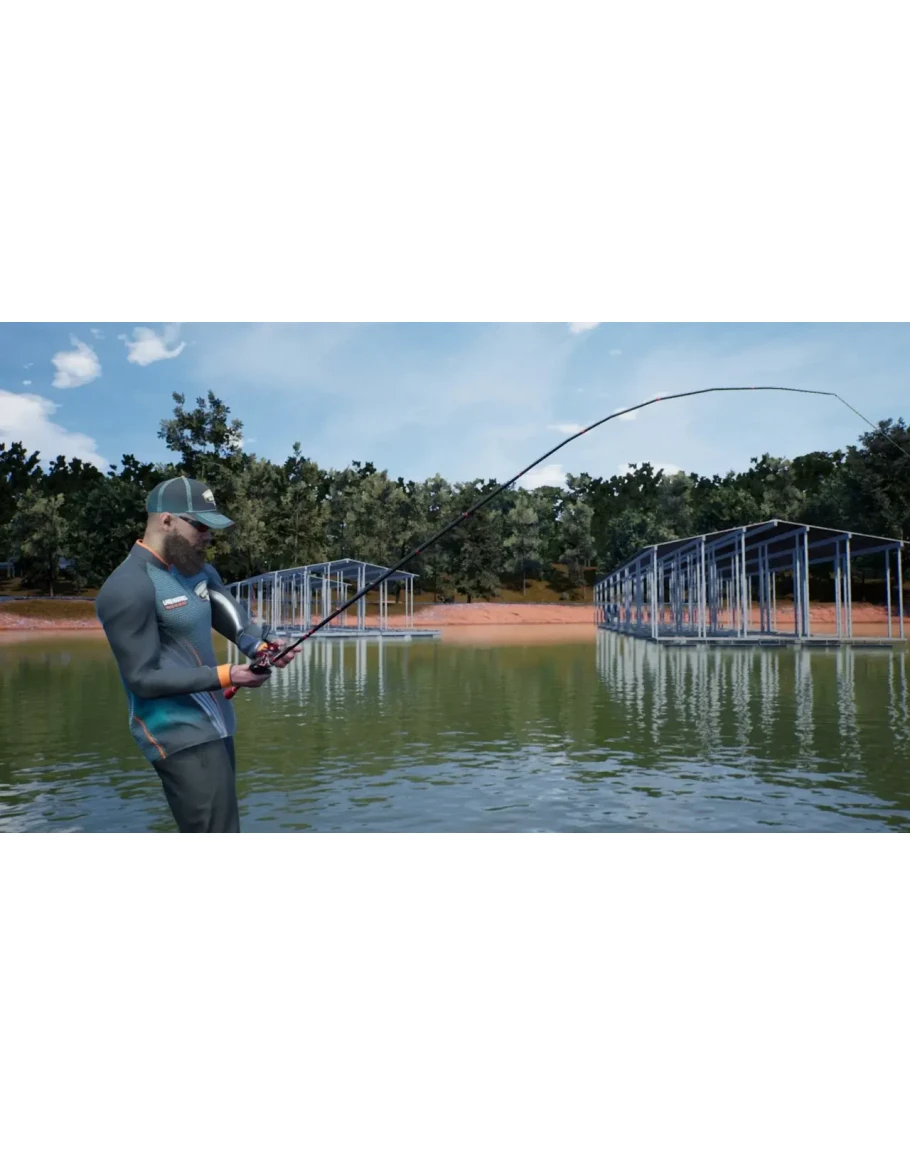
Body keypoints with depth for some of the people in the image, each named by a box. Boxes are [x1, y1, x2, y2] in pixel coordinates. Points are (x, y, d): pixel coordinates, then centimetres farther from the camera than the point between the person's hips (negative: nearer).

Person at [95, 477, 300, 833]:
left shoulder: (197, 570, 8)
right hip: (181, 737, -9)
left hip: (213, 727, 9)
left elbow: (238, 623, 2)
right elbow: (143, 678, -19)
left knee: (203, 834, 20)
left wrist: (265, 645, -20)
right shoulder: (129, 588, -18)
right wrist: (225, 676, -25)